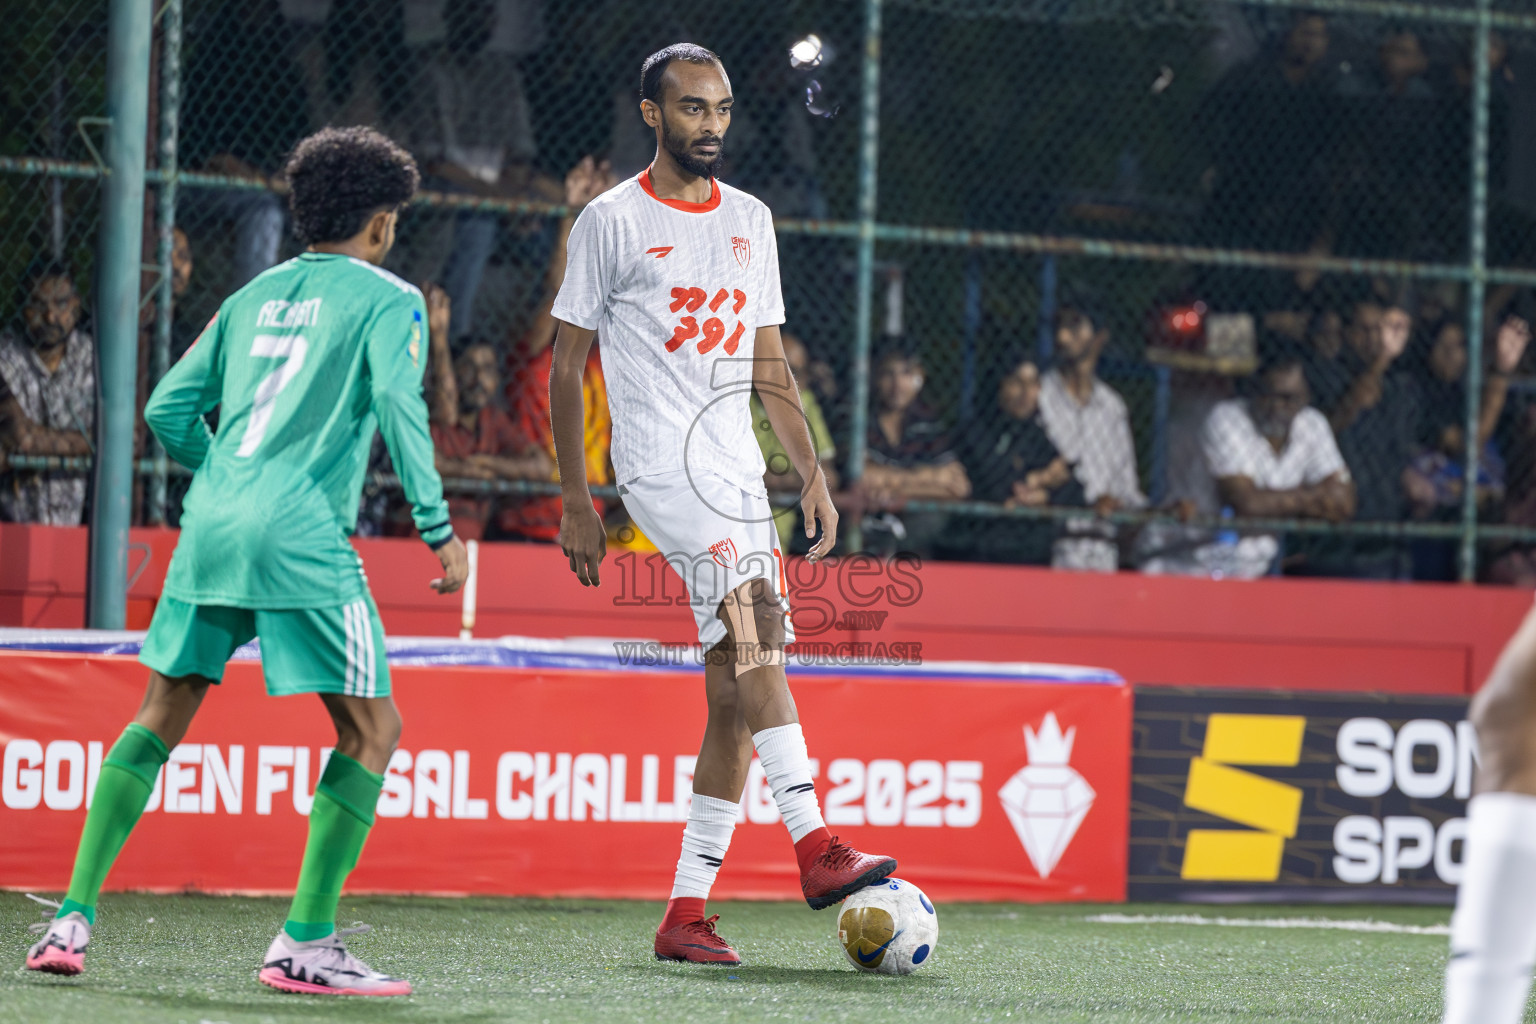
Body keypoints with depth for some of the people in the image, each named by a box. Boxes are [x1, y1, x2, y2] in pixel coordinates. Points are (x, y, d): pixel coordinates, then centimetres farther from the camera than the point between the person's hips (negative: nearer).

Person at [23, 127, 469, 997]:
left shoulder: (254, 297, 21)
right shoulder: (387, 299, 4)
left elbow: (169, 410, 20)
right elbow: (398, 403, -12)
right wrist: (438, 526, -10)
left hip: (211, 525, 6)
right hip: (302, 536, -6)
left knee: (161, 719, 15)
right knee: (372, 730, 3)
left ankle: (75, 916, 6)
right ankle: (306, 943, -5)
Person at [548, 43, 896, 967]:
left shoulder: (750, 220, 16)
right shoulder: (613, 221, -1)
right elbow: (566, 367, 1)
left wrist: (813, 473, 12)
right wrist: (577, 501, -3)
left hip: (739, 469, 6)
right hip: (659, 464, -6)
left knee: (735, 698, 0)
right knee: (756, 620, -27)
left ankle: (686, 913, 4)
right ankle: (815, 847, -34)